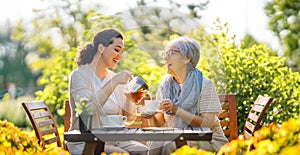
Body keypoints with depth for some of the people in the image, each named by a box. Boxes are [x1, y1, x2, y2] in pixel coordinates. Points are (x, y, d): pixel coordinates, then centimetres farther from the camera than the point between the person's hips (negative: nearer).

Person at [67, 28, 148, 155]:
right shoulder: (79, 75, -6)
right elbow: (87, 108, -25)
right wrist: (113, 82, -26)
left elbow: (128, 120, 11)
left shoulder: (114, 78, 13)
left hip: (113, 141, 6)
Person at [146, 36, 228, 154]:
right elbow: (159, 124, 6)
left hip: (208, 141, -4)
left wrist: (176, 110, -25)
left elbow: (207, 123, -18)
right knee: (155, 145, -27)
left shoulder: (205, 84, -8)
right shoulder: (165, 86, 6)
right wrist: (151, 116, -17)